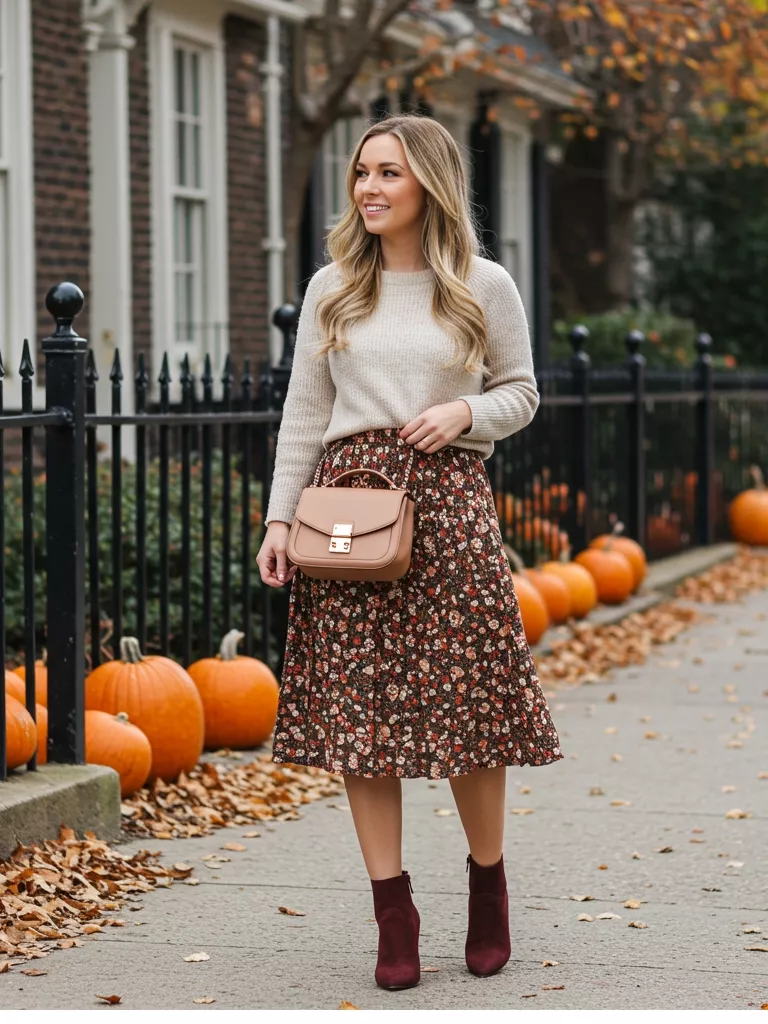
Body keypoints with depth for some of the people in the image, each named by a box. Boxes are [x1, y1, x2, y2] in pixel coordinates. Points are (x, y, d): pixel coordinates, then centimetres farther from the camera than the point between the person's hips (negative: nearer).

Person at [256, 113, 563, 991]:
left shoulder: (485, 287, 4)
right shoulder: (332, 289, 9)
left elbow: (521, 393, 11)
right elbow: (303, 412, 9)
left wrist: (465, 412, -9)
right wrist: (279, 518, 3)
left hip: (447, 499, -2)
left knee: (468, 702, 0)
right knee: (358, 710, -1)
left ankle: (488, 884, 22)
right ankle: (394, 917, 6)